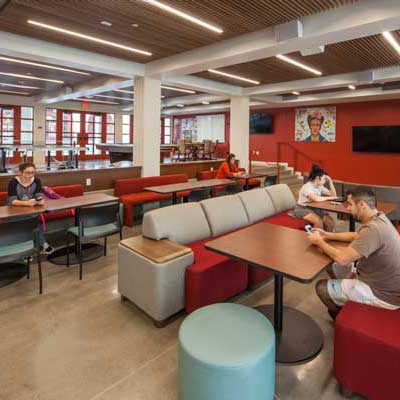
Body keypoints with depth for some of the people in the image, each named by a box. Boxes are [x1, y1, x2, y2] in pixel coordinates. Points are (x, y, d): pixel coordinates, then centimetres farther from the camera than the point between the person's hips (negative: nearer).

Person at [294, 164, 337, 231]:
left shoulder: (320, 186, 5)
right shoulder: (307, 187, -20)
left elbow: (333, 195, 9)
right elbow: (316, 198, -35)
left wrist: (330, 182, -1)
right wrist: (330, 198, -21)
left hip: (314, 208, 7)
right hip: (302, 209, -7)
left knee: (330, 221, -16)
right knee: (319, 221, -32)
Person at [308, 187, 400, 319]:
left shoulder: (373, 229, -32)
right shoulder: (378, 218, 0)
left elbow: (342, 258, -31)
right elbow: (355, 236, 18)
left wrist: (319, 241, -15)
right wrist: (328, 235, 8)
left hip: (384, 294, -9)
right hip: (378, 278, 9)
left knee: (322, 287, -2)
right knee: (333, 267, 16)